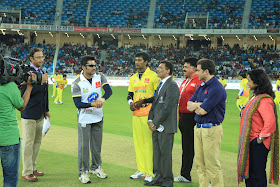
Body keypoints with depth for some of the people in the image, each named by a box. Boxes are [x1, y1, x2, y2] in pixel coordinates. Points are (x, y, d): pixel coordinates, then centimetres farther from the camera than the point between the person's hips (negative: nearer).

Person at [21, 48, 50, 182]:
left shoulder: (41, 72, 12)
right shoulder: (26, 73, -15)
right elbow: (24, 93, -23)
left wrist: (46, 110, 22)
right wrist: (40, 82, -26)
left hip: (40, 114, 8)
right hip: (29, 114, -8)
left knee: (37, 142, 14)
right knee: (28, 143, -2)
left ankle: (32, 168, 26)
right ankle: (26, 173, 6)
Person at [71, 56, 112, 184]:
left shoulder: (100, 77, -2)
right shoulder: (77, 84, -13)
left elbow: (109, 90, -13)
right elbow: (77, 104, -19)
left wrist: (102, 99, -34)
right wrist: (92, 104, -34)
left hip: (98, 117, 4)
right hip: (84, 119, -4)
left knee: (97, 144, 15)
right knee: (83, 145, -2)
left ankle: (96, 167, 32)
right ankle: (83, 172, 8)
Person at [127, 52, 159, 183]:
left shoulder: (153, 76, -4)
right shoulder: (133, 78, 16)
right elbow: (130, 94, 24)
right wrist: (130, 102, 3)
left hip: (148, 113, -7)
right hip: (136, 113, 7)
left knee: (149, 142, -7)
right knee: (138, 141, 9)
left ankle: (150, 173, -2)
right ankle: (141, 170, 17)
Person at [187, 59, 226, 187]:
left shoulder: (217, 88, -15)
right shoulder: (201, 87, 15)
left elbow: (202, 111, -18)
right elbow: (189, 105, 11)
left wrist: (196, 105, 3)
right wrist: (200, 104, -7)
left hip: (211, 129, -9)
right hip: (199, 128, 9)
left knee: (212, 164, -5)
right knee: (200, 163, 12)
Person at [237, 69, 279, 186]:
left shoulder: (264, 100, -20)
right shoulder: (255, 97, 13)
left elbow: (270, 122, -28)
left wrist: (261, 138, -19)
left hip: (258, 145, -10)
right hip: (250, 142, 10)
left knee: (257, 175, -2)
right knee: (249, 171, 16)